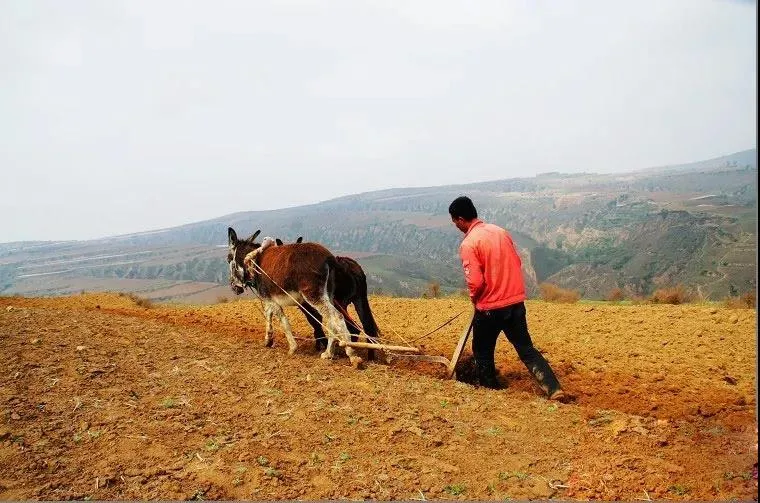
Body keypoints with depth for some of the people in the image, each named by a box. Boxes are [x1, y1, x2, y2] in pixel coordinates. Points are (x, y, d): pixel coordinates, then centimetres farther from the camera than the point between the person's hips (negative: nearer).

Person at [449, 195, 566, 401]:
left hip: (490, 308, -6)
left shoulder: (468, 243, -15)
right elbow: (517, 262, 13)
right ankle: (555, 390, 5)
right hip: (515, 302, 6)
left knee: (483, 352, 15)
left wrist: (474, 298, 0)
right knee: (526, 349, 13)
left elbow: (475, 282, -20)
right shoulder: (500, 231, 7)